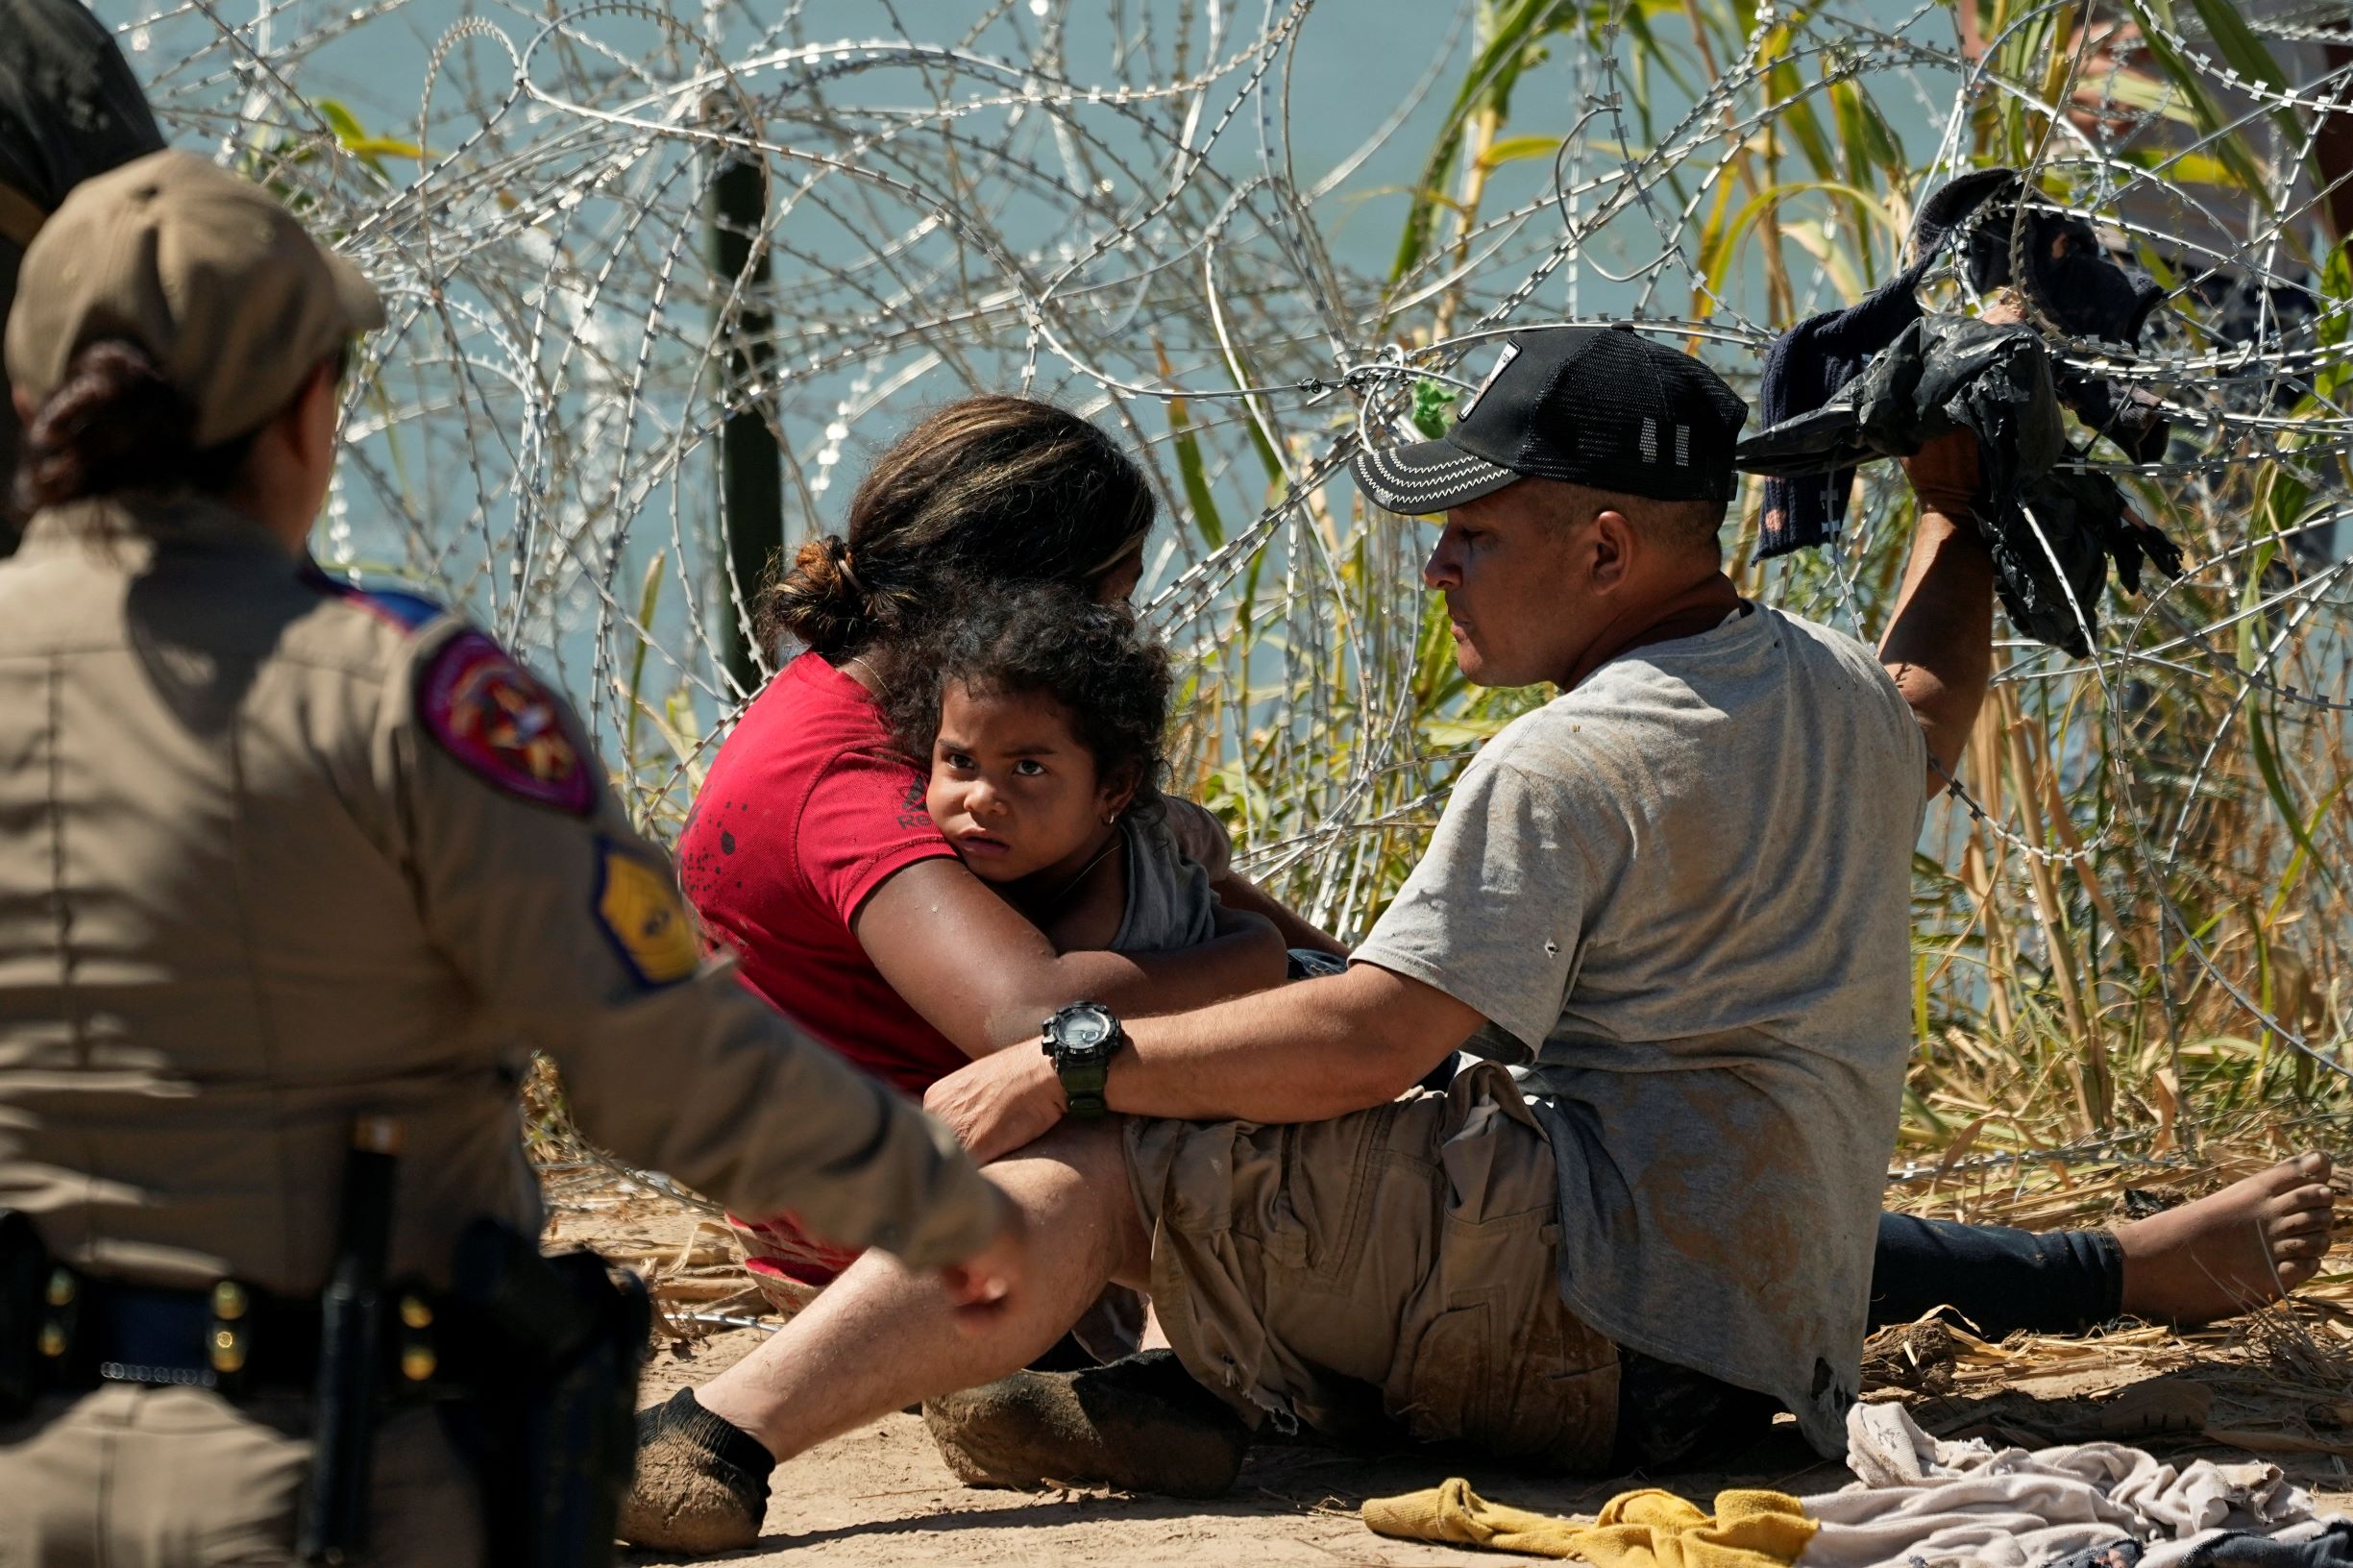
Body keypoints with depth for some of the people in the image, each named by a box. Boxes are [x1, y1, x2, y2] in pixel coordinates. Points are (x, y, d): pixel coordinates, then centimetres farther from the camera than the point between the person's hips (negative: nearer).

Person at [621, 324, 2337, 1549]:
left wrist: (1070, 1067, -15)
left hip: (1591, 1301, -9)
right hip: (1757, 1370, 9)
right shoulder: (1843, 696, 17)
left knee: (1083, 1175, -17)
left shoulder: (1568, 768, -10)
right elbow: (1930, 716, 45)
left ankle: (709, 1453, -32)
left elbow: (1371, 1039, -19)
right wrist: (1960, 508, 58)